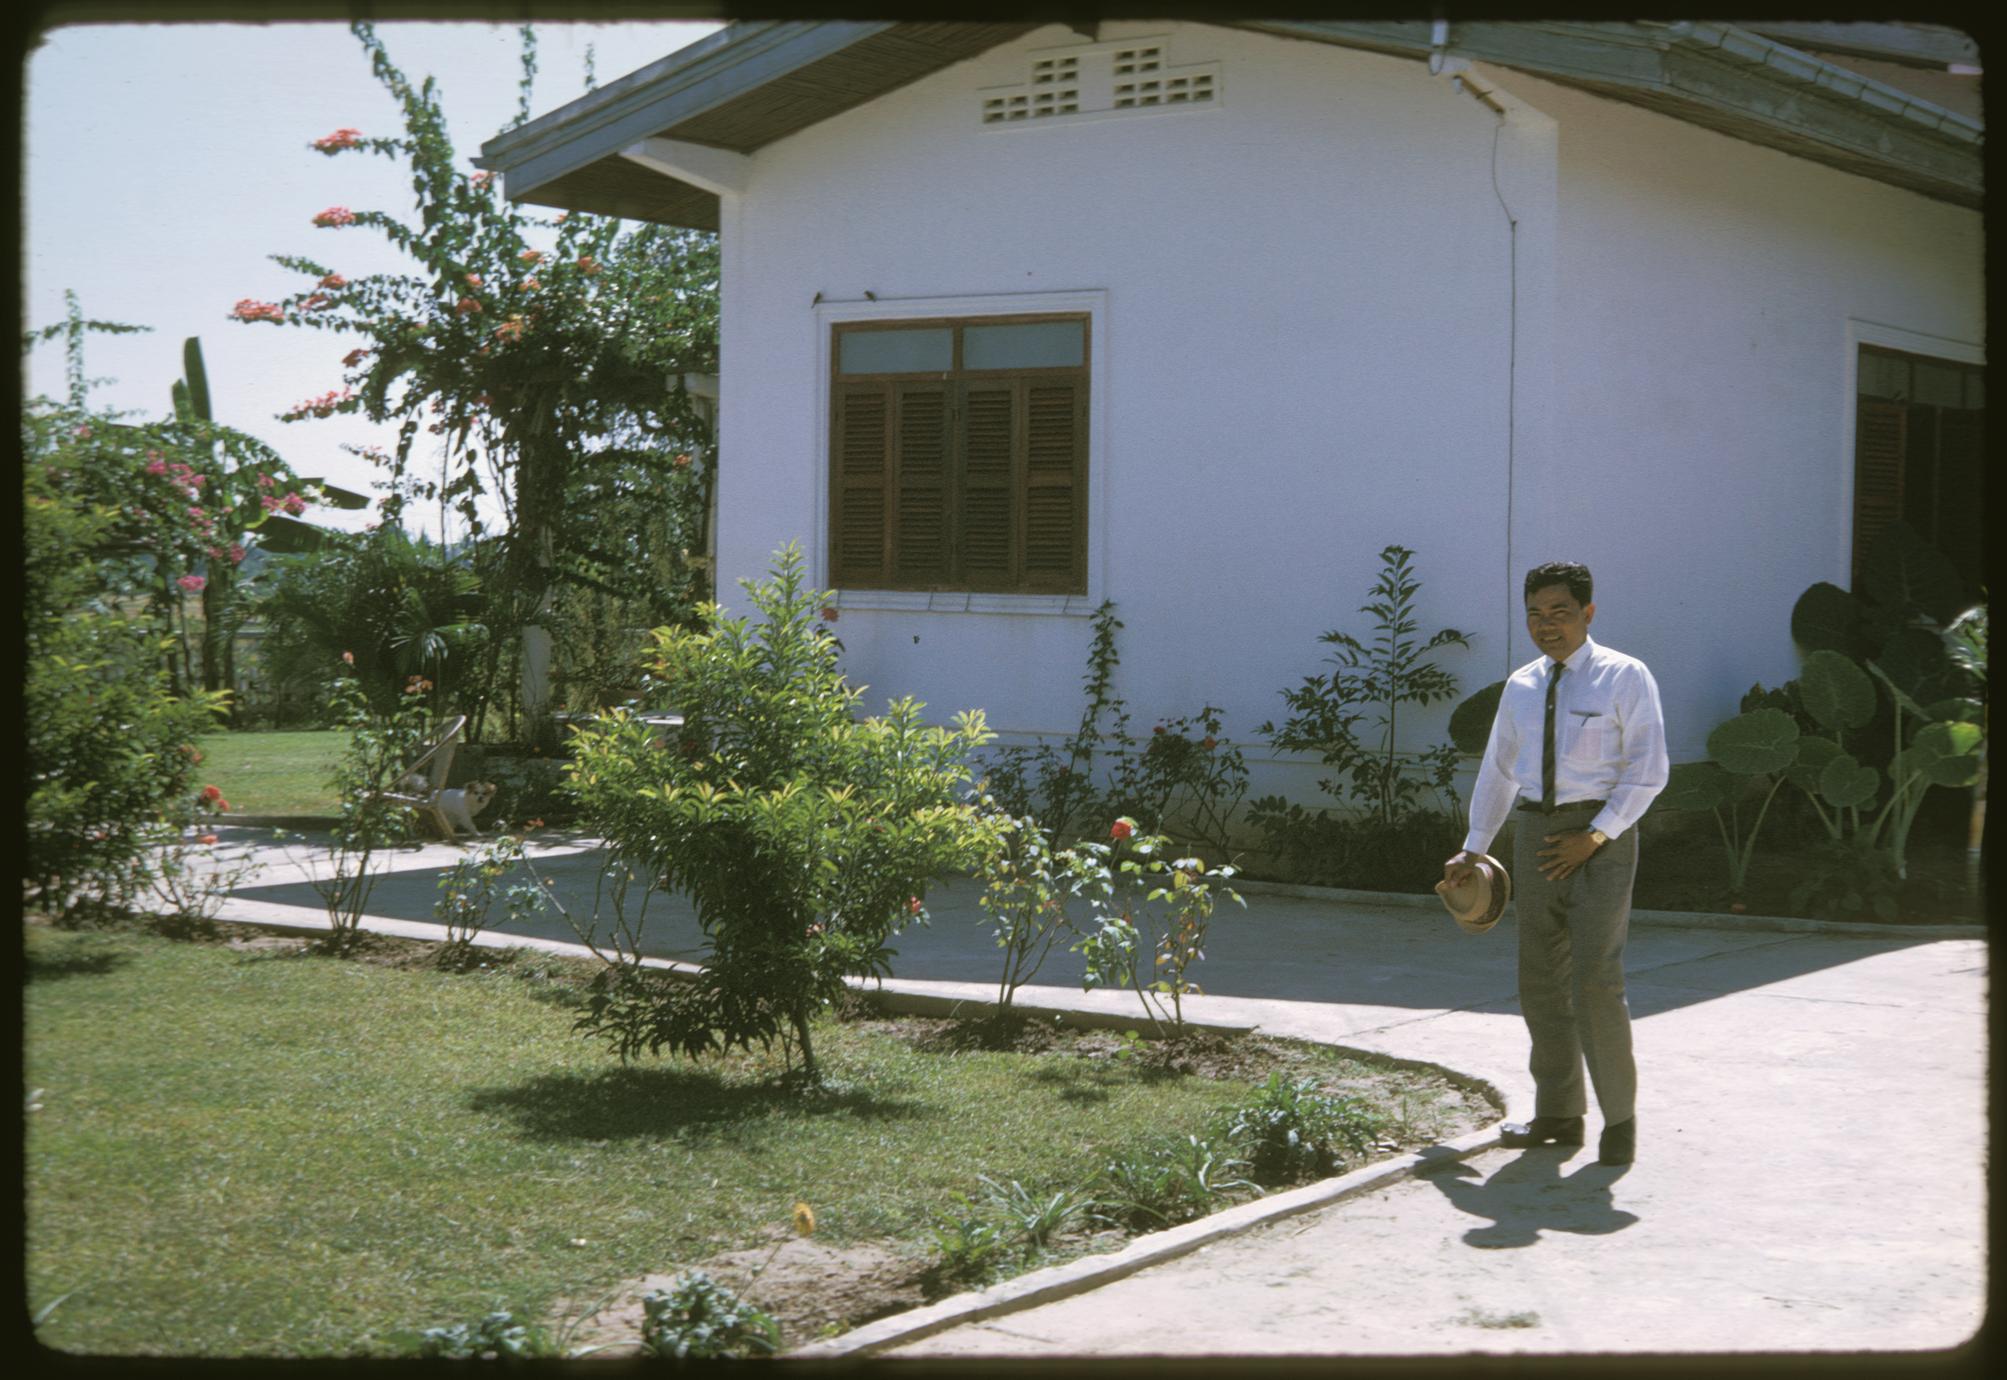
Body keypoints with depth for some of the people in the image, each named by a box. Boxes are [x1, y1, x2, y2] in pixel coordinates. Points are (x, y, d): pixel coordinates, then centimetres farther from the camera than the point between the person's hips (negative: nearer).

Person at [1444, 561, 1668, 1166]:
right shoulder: (1521, 687, 11)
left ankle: (1620, 1116, 2)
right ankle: (1559, 1114, 20)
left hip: (1600, 837, -6)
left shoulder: (1625, 678, -5)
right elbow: (1498, 769, 20)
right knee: (1540, 981, 9)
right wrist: (1473, 849, 16)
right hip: (1536, 835, 6)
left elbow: (1648, 770, -9)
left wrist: (1595, 836, -17)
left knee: (1595, 981, -12)